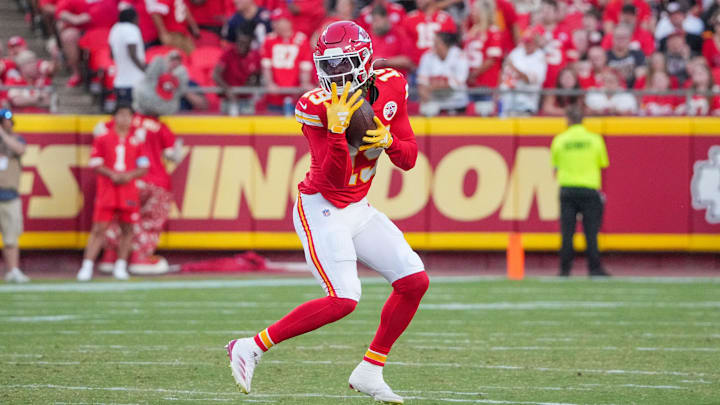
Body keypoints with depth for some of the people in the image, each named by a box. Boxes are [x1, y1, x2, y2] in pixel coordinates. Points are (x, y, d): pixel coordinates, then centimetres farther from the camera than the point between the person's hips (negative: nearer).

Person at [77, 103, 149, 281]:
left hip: (128, 190, 3)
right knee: (99, 229, -7)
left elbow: (143, 168, 8)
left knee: (127, 229, 4)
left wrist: (129, 175, -11)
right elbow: (95, 164, 0)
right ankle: (87, 266, -7)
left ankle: (120, 266, 14)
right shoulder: (102, 139, 3)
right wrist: (112, 174, -15)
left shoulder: (137, 142, 9)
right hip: (106, 191, -3)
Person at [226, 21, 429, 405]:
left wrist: (387, 140, -18)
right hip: (321, 209, -7)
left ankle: (369, 372, 10)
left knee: (415, 281, -2)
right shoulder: (316, 106, -19)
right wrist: (337, 129, -39)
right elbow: (335, 179, -24)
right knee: (343, 299, -21)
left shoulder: (390, 88, -2)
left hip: (358, 210, 7)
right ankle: (251, 347, -10)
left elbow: (408, 160, 4)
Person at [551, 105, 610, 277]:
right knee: (591, 232, 1)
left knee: (567, 232, 3)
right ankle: (594, 268, -2)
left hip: (567, 189, 1)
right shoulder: (594, 139, 0)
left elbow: (555, 166, 7)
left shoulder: (559, 140, 1)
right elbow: (602, 164, 8)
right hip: (589, 189, -1)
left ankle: (565, 268, 1)